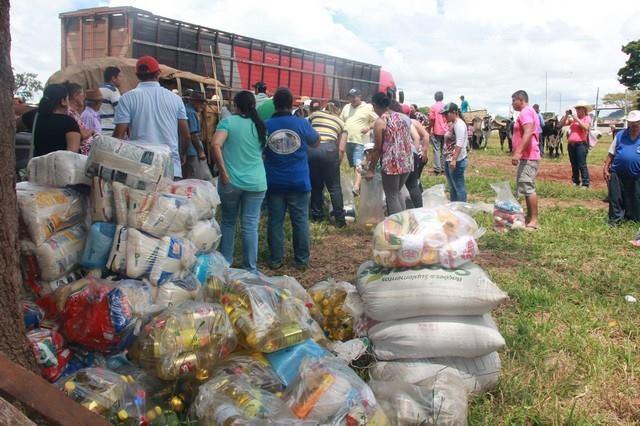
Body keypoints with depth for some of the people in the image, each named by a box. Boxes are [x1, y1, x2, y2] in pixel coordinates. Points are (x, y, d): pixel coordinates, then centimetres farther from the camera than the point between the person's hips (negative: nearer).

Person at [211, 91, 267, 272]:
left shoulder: (228, 121, -3)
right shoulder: (260, 125, 8)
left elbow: (216, 145, -17)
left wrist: (223, 172, -14)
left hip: (231, 181, -2)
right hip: (256, 183, 2)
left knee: (228, 222, 15)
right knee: (250, 225, 5)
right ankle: (251, 268, 9)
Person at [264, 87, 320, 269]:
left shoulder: (266, 125, -7)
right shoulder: (302, 123, -8)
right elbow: (316, 142, 10)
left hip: (274, 183, 0)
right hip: (299, 182, 0)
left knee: (275, 221, 9)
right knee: (300, 221, 9)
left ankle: (275, 260, 14)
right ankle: (302, 260, 14)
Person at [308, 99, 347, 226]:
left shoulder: (315, 114, 24)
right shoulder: (341, 122, 22)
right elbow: (341, 149, 12)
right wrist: (337, 163, 20)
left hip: (311, 148, 2)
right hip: (328, 149, -1)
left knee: (315, 185, 18)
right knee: (334, 187, 9)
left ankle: (316, 216, 25)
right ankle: (340, 219, 11)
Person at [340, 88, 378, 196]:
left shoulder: (368, 108, 0)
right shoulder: (346, 107, 17)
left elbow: (377, 121, 0)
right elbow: (341, 121, 25)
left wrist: (369, 127, -16)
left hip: (360, 142, -6)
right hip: (347, 141, 6)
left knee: (358, 165, -17)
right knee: (352, 166, 11)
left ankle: (356, 187, -28)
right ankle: (359, 185, 21)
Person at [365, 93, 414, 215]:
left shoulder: (380, 122, -9)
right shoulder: (404, 117, 10)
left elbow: (378, 148, -9)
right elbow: (408, 140, 15)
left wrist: (371, 169, -2)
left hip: (391, 164, -7)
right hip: (407, 162, 7)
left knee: (392, 197, 4)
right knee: (397, 193, 21)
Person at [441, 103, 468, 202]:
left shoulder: (459, 124, -13)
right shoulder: (453, 124, 16)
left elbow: (459, 144, -21)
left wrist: (454, 160, -26)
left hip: (456, 161, -10)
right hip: (449, 160, 10)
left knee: (459, 187, -4)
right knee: (452, 187, 17)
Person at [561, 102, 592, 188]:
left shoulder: (587, 118, 2)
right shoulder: (572, 118, 16)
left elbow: (586, 127, -14)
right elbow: (562, 124, 14)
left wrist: (577, 119, -12)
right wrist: (566, 115, 3)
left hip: (581, 144, -6)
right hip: (571, 144, 6)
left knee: (582, 165, -9)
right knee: (574, 164, 11)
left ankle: (585, 183, -7)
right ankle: (575, 182, 20)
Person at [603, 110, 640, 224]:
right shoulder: (620, 135, 6)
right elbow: (611, 154, 8)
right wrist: (605, 169, 1)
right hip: (618, 173, 1)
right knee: (616, 198, 4)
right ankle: (615, 218, 16)